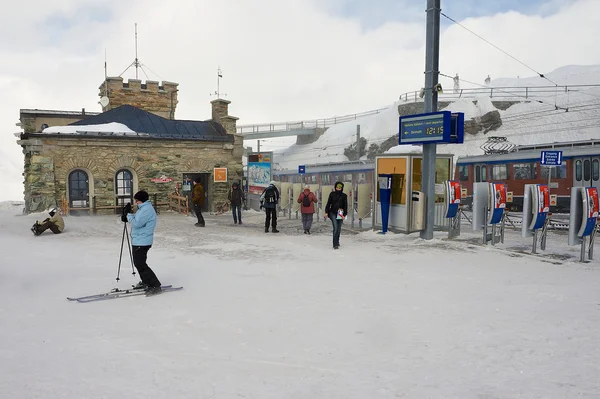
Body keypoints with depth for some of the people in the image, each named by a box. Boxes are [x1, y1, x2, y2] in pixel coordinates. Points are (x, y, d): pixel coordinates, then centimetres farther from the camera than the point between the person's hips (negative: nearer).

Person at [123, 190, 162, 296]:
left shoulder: (146, 210, -20)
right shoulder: (144, 208, 14)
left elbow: (136, 223, -24)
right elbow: (137, 219, 20)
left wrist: (128, 214, -13)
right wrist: (127, 216, 4)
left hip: (141, 242, -11)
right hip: (138, 240, 11)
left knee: (140, 264, -10)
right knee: (138, 263, 22)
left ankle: (155, 286, -9)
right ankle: (146, 282, 36)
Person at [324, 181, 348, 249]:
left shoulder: (344, 196, 3)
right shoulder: (332, 194, 2)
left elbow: (345, 206, 3)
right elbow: (328, 203, 6)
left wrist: (344, 214, -4)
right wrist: (326, 212, 1)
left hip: (340, 214, 2)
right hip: (333, 213, -2)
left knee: (339, 229, 8)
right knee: (335, 228, -13)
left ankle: (337, 242, 27)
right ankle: (335, 244, -15)